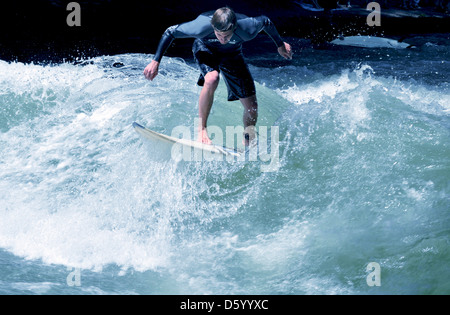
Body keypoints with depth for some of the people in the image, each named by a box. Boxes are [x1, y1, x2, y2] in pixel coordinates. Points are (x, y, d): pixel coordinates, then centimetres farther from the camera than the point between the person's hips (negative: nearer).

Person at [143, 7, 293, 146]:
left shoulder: (247, 28, -38)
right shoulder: (202, 25, -40)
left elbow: (266, 22, -14)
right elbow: (170, 32, -25)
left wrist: (280, 45, 2)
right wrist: (155, 62, -25)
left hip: (232, 54, 2)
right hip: (205, 48, -2)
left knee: (252, 107, -4)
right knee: (212, 79, -37)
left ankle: (247, 145, 21)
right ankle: (201, 129, -20)